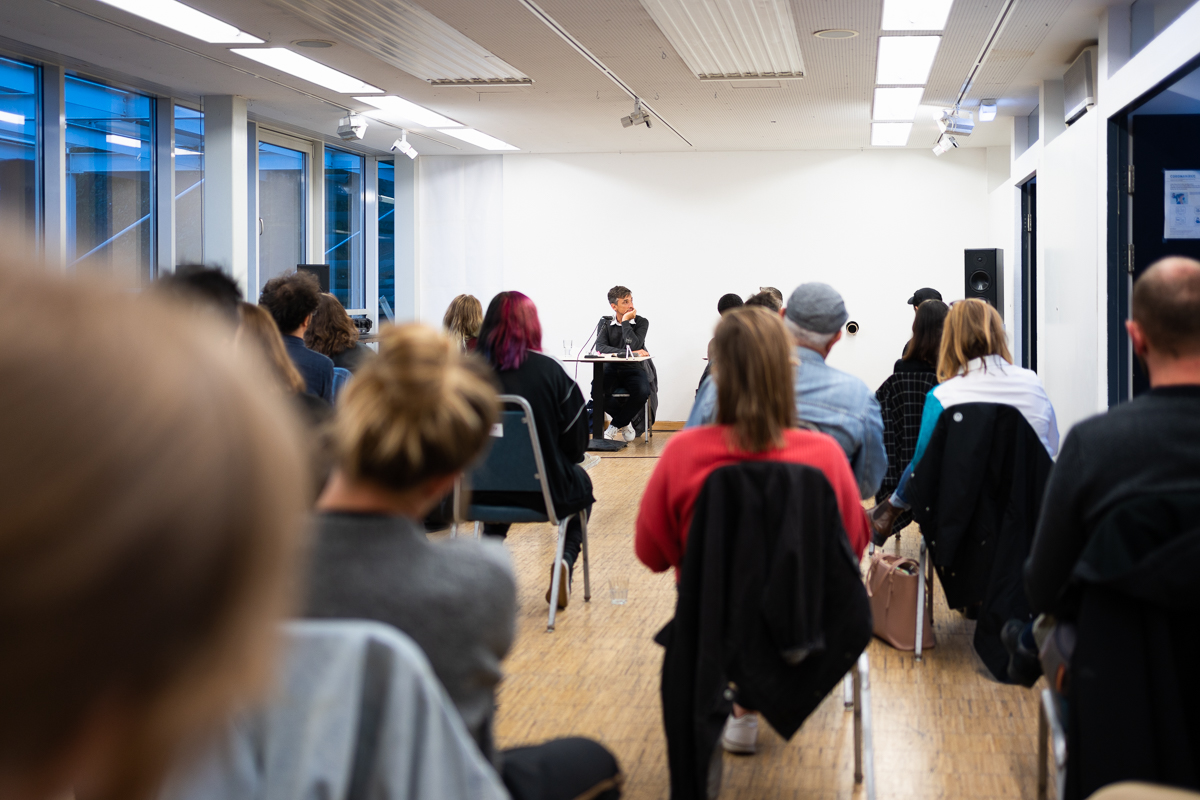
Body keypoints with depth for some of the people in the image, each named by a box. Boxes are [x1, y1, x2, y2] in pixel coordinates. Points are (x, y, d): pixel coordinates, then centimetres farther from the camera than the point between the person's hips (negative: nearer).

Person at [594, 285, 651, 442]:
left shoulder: (641, 322, 3)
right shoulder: (605, 323, 7)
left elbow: (634, 345, -15)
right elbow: (600, 348, -11)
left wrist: (625, 321, -9)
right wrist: (629, 353, -21)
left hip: (634, 369, -1)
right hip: (611, 369, 1)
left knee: (642, 392, -34)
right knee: (597, 390, -32)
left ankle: (616, 425, -8)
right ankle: (625, 422, -6)